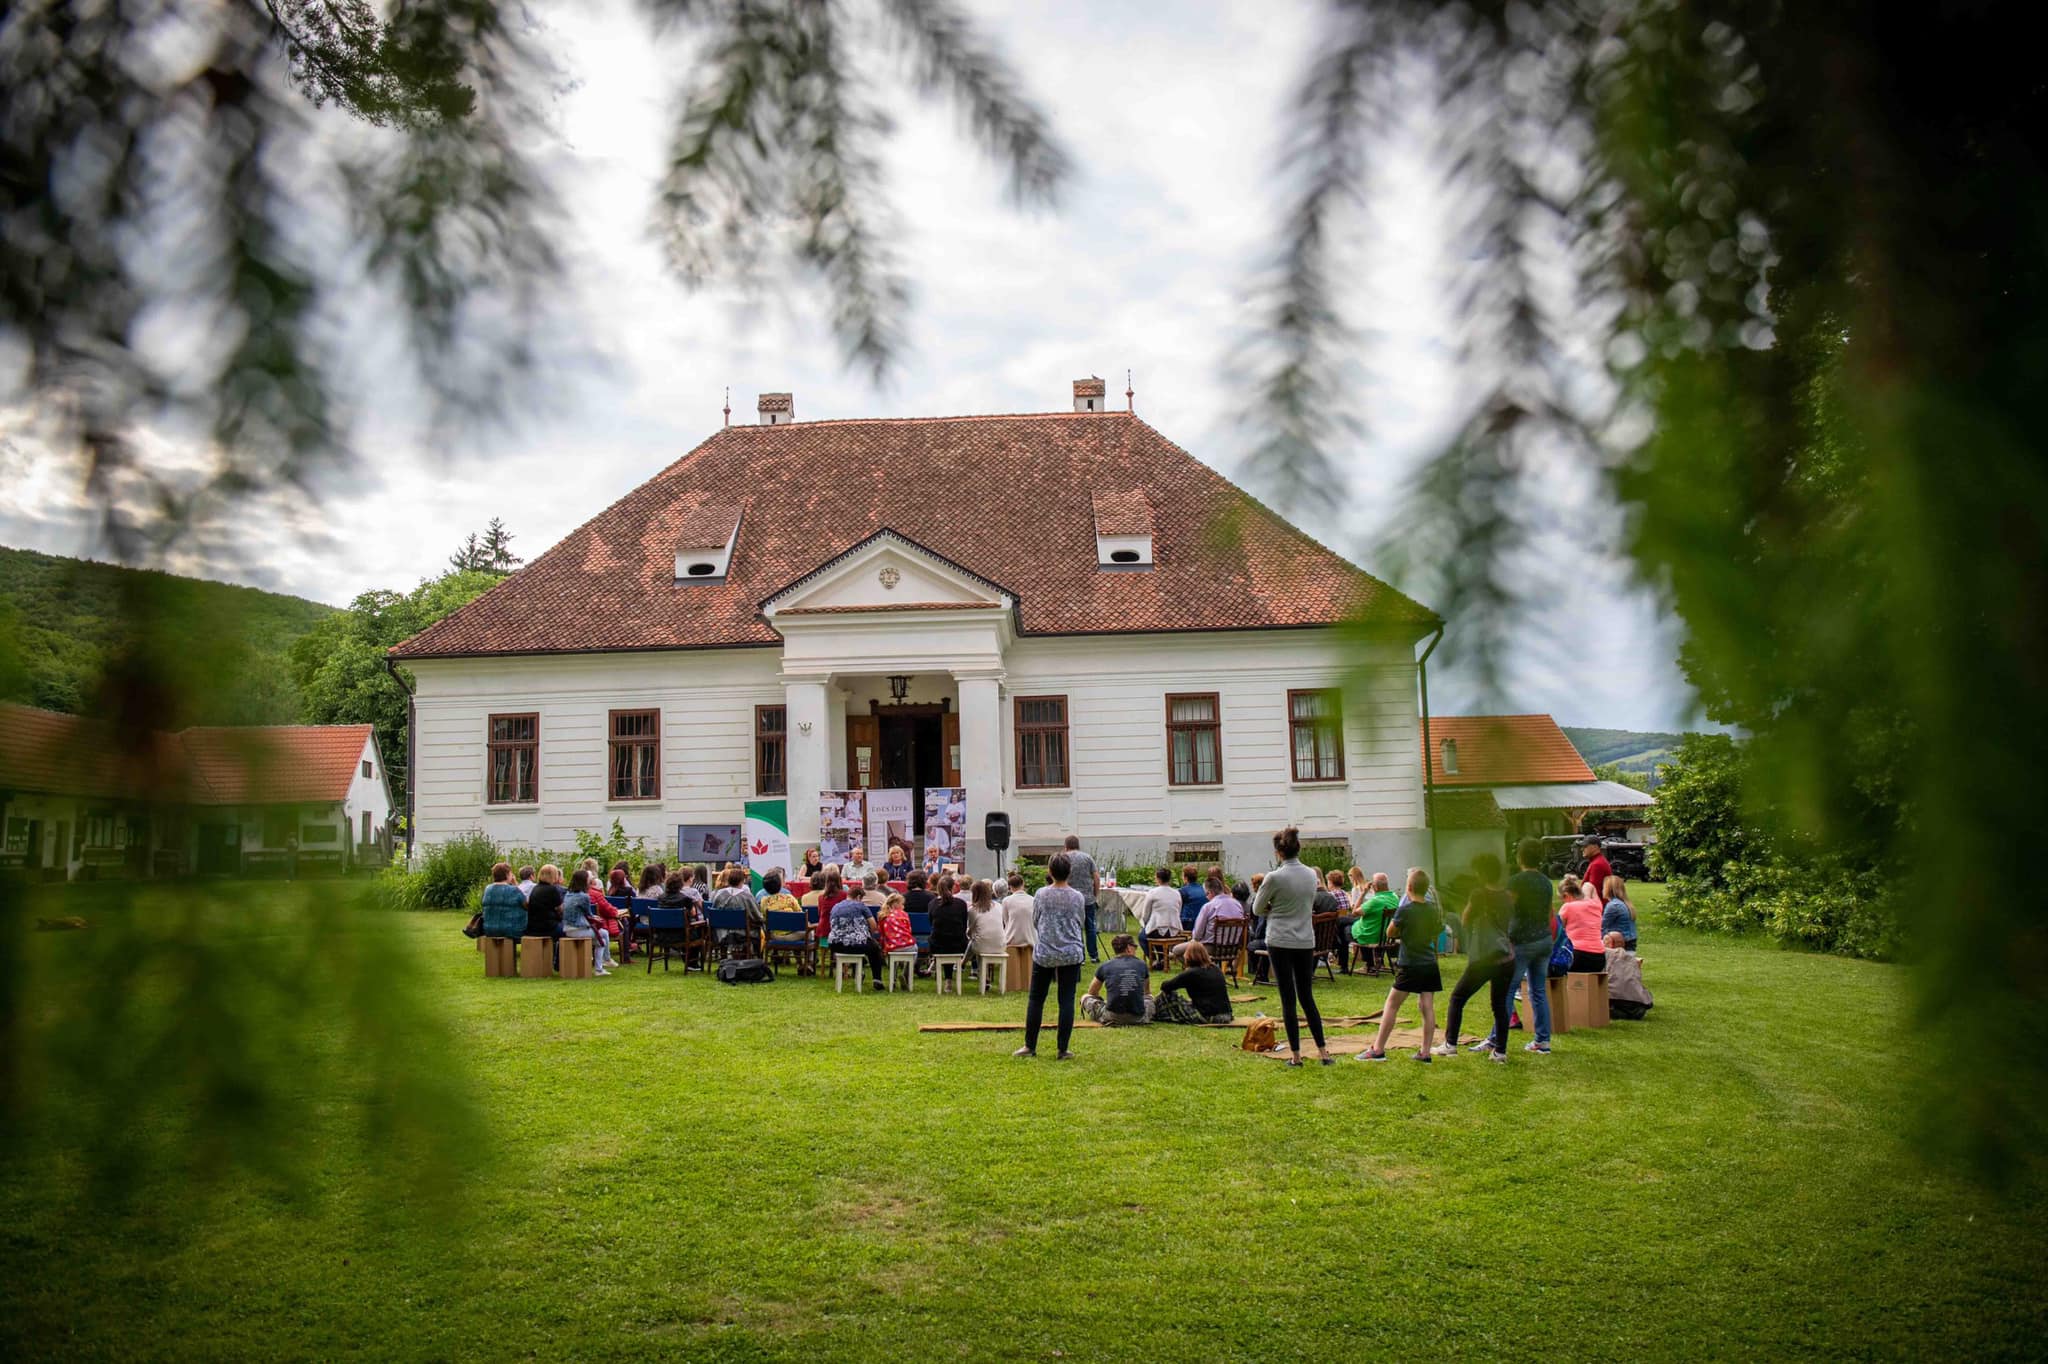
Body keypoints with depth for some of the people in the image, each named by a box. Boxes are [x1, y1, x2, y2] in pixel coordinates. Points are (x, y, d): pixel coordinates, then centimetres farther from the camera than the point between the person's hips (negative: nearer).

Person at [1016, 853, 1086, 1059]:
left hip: (1044, 953, 0)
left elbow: (1034, 923, 6)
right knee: (1066, 1001, 3)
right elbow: (1081, 922, 10)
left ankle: (1030, 1046, 14)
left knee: (1036, 999, 10)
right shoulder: (1077, 897, -5)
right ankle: (1063, 1049, 5)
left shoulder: (1041, 895, -6)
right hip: (1071, 954, 0)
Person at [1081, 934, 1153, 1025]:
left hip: (1113, 1016, -3)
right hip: (1137, 1017, 3)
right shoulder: (1141, 964, 8)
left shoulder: (1105, 966, 4)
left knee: (1085, 997, 19)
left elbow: (1092, 993, 20)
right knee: (1149, 997, 35)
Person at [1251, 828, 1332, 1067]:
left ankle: (1295, 1054, 4)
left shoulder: (1275, 877, -13)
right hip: (1306, 942, 4)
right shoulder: (1311, 875, 3)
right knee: (1307, 997, 13)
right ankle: (1323, 1050, 11)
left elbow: (1257, 908, -2)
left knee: (1288, 999, 1)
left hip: (1280, 942, -4)